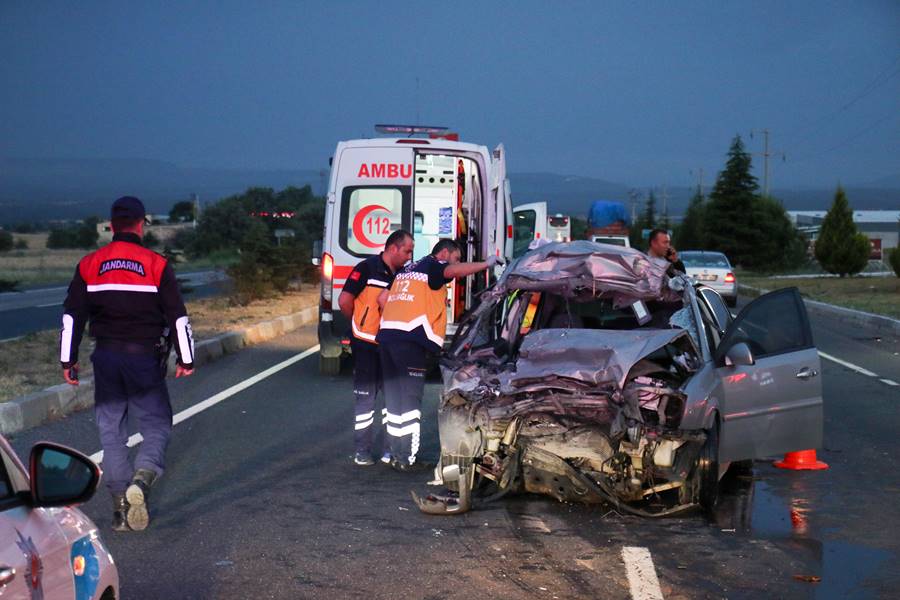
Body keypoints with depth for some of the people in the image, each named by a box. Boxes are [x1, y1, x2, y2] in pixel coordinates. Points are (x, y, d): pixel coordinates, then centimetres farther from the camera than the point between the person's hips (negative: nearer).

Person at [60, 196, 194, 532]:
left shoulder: (89, 265, 4)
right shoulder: (156, 265, -4)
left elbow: (72, 316, 5)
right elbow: (177, 316, -3)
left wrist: (68, 360, 11)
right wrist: (186, 359, 6)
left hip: (106, 359, 3)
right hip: (145, 359, -3)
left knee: (111, 432, 10)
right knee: (157, 427, 6)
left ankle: (121, 507, 11)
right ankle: (141, 479, -21)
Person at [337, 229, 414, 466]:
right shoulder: (367, 268, -11)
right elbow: (344, 300, -11)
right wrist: (360, 324, 1)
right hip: (366, 346, -6)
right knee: (366, 398, 0)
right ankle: (362, 451, 8)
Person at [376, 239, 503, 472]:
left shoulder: (407, 270, 26)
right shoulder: (433, 266, 2)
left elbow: (382, 298, 23)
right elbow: (455, 271, -20)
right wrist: (487, 264, -13)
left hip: (387, 334, 9)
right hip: (410, 339, -9)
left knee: (394, 398, 13)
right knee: (410, 399, -6)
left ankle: (397, 454, 19)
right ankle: (407, 459, -6)